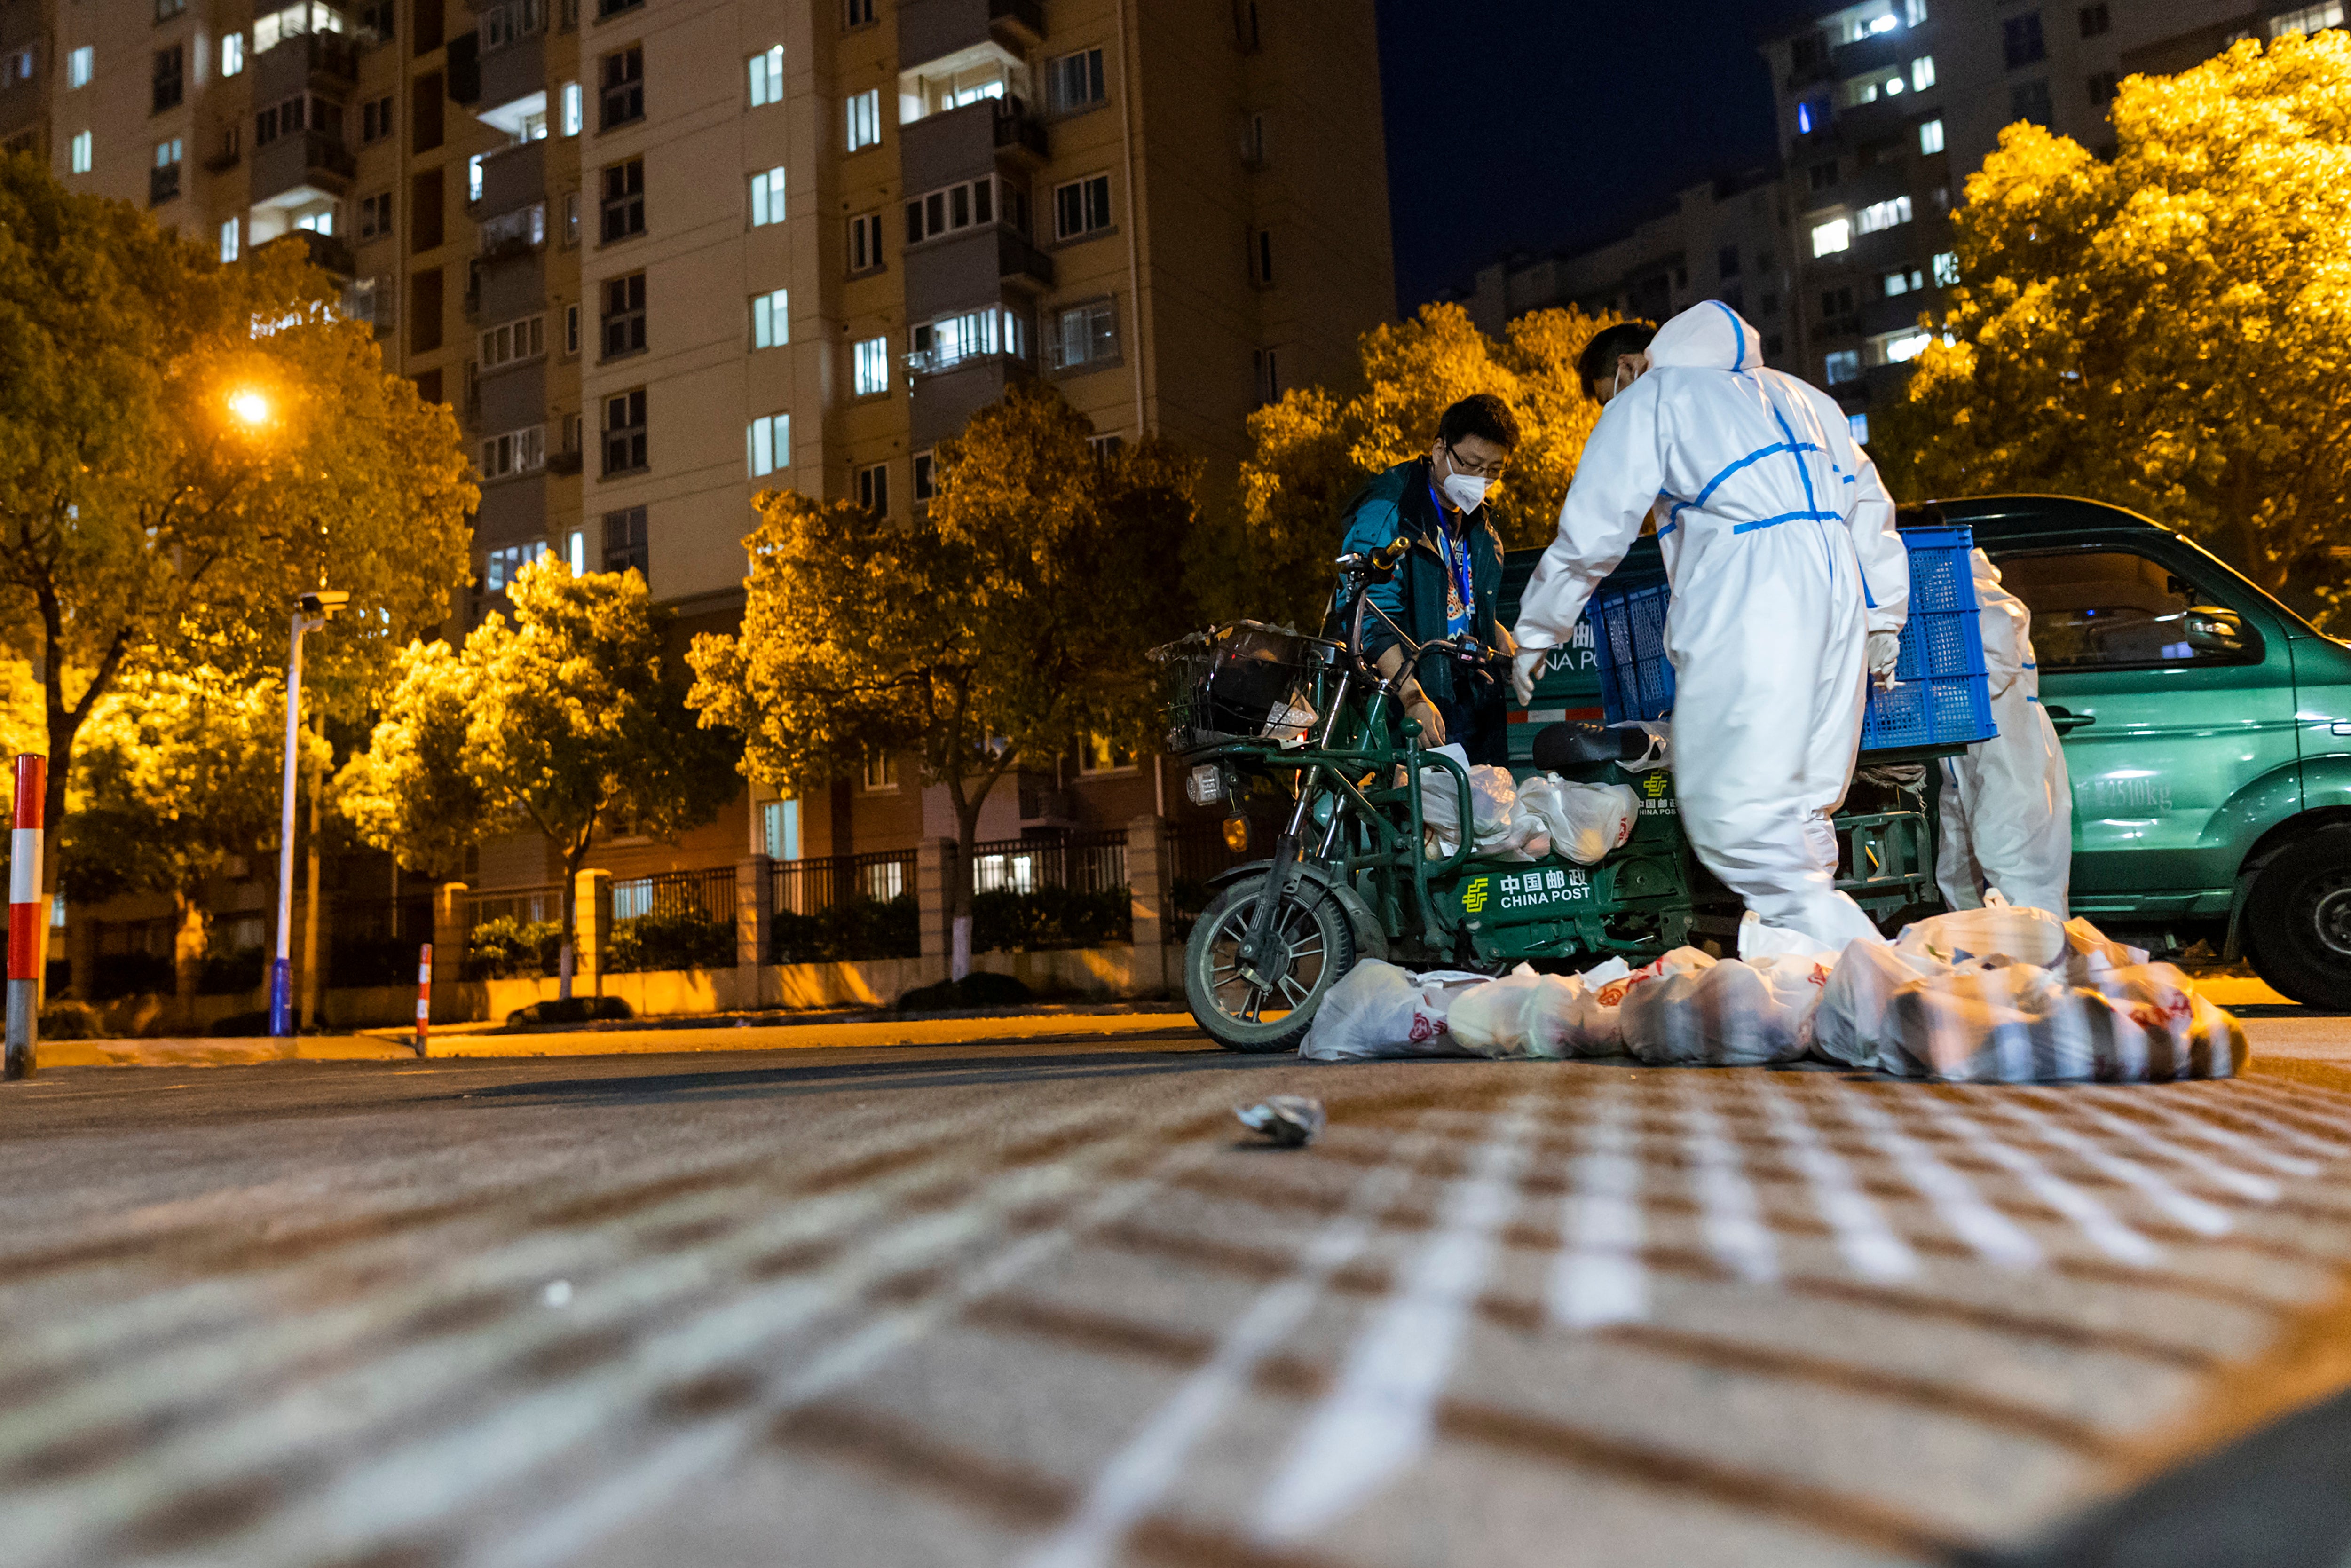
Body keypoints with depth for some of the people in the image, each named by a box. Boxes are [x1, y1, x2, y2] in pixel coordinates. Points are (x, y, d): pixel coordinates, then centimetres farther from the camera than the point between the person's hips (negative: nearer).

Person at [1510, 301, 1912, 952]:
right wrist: (1885, 621, 34)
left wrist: (1535, 635, 18)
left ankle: (1851, 952, -21)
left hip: (1747, 601, -8)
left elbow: (1590, 536, 9)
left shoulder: (1649, 401, 13)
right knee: (1803, 804, 9)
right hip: (1839, 597, 8)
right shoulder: (1800, 397, 32)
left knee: (1733, 810, -11)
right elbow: (1871, 508, 30)